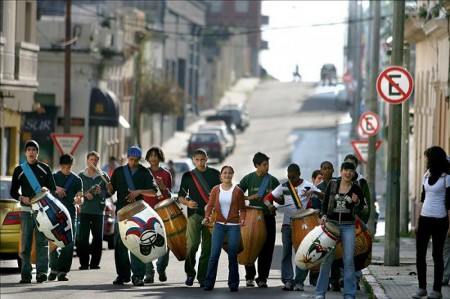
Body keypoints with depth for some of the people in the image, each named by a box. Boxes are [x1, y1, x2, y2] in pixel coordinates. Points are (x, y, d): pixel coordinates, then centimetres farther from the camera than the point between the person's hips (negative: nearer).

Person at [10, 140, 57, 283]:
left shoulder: (45, 168, 10)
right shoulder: (19, 170, 11)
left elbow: (53, 188, 12)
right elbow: (13, 191, 13)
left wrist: (47, 189, -11)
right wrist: (22, 198, -7)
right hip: (26, 210, 1)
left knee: (42, 241, -9)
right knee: (26, 243, -2)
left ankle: (42, 271, -15)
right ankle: (25, 274, -1)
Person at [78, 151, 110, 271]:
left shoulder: (103, 176, 10)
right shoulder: (81, 176, 8)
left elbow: (109, 192, 8)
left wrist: (101, 192, -12)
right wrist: (84, 194, -13)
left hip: (99, 210, 1)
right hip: (84, 210, -1)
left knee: (98, 237, 1)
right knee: (83, 237, -6)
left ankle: (95, 262, 8)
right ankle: (84, 263, -3)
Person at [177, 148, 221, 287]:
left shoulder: (215, 174, 9)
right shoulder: (188, 176, 8)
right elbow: (181, 196, 9)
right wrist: (187, 202, -12)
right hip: (194, 214, -1)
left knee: (207, 247, 0)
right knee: (192, 244, -14)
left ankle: (202, 277, 7)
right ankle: (190, 273, 4)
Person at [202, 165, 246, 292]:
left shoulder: (237, 191, 0)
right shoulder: (215, 190, 4)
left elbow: (242, 209, 3)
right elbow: (210, 205, 5)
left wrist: (242, 219, -15)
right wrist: (206, 217, -12)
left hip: (234, 226, -1)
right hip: (219, 225, 1)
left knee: (233, 256, 2)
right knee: (214, 254, -7)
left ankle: (233, 284, 9)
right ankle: (209, 283, -1)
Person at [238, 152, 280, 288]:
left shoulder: (273, 180, 4)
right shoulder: (248, 179, 2)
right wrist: (249, 197, -11)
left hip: (268, 217, 1)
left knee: (266, 249, -1)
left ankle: (262, 278, 7)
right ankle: (249, 277, 14)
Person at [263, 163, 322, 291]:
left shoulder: (307, 185, -1)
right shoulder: (284, 187, 5)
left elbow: (323, 197, -8)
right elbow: (268, 198, 5)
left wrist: (314, 192, -28)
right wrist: (269, 205, -18)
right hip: (287, 224, 3)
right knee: (286, 253, 0)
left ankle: (299, 282, 2)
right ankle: (288, 281, 1)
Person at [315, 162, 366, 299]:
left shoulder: (356, 189, 0)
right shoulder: (332, 185, 3)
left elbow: (360, 210, 2)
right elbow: (325, 203, 8)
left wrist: (357, 202, -18)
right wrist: (324, 216, -8)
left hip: (348, 226, -1)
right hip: (331, 224, 1)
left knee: (349, 260, -3)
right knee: (327, 259, 2)